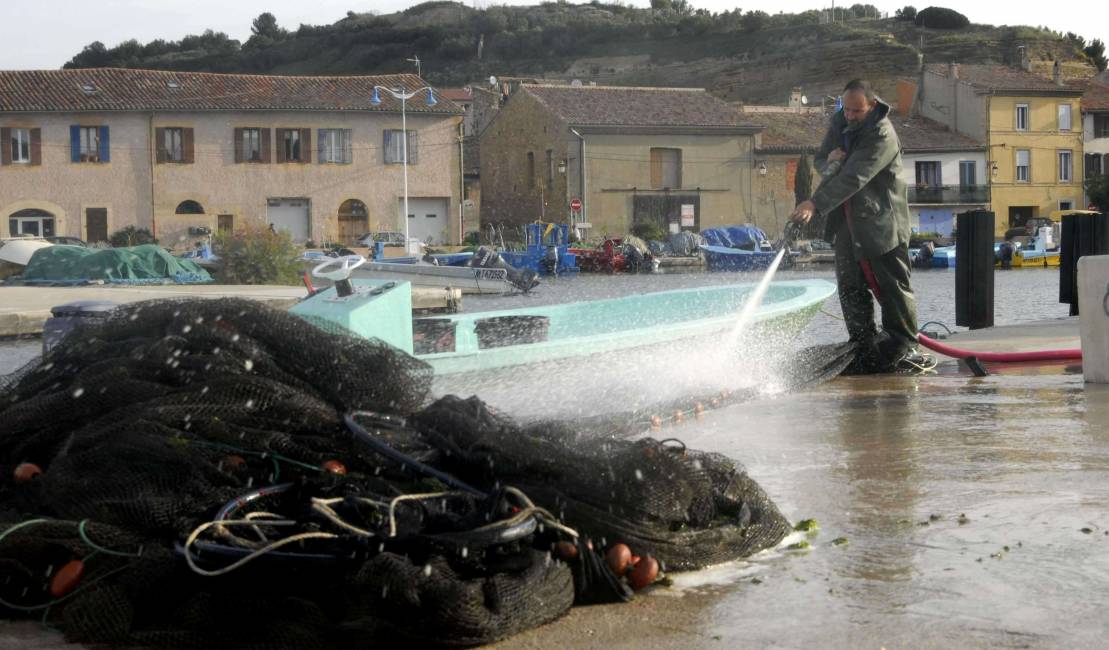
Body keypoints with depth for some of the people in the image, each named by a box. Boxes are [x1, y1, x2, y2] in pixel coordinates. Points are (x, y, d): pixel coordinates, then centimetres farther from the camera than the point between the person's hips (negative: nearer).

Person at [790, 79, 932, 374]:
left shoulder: (882, 135, -21)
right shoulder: (839, 122, 4)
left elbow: (853, 178, -30)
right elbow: (820, 160, 12)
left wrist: (815, 204, -37)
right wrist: (830, 161, -14)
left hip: (880, 221, -7)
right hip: (847, 220, 7)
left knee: (892, 286, -1)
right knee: (850, 287, 7)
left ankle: (903, 348, 7)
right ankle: (865, 349, 14)